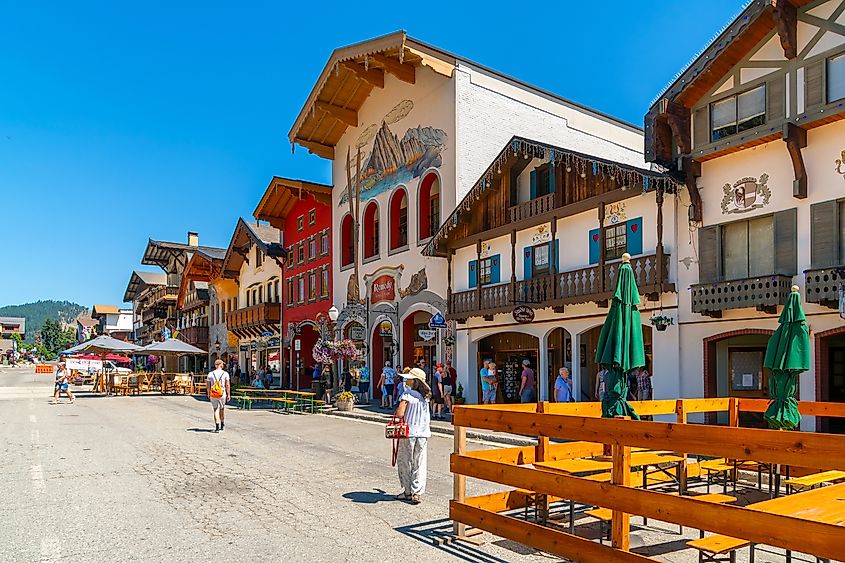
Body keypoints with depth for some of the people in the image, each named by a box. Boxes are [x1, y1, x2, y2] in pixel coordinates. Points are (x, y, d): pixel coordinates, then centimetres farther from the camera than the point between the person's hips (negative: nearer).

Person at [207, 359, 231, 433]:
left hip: (213, 395, 0)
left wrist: (208, 394, 17)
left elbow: (208, 385, 5)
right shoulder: (225, 373, -4)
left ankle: (217, 427, -9)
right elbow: (227, 385, -6)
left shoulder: (211, 374, 2)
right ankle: (222, 425, 31)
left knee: (216, 410, 2)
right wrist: (228, 394, -1)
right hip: (222, 394, 0)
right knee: (221, 409, 17)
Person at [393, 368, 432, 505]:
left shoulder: (407, 395, -13)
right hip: (423, 433, 5)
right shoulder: (425, 396, 5)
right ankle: (417, 493, 7)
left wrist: (396, 411, 0)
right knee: (420, 463, 8)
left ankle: (408, 492, 17)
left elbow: (400, 414, -18)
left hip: (409, 432, -5)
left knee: (405, 462, 10)